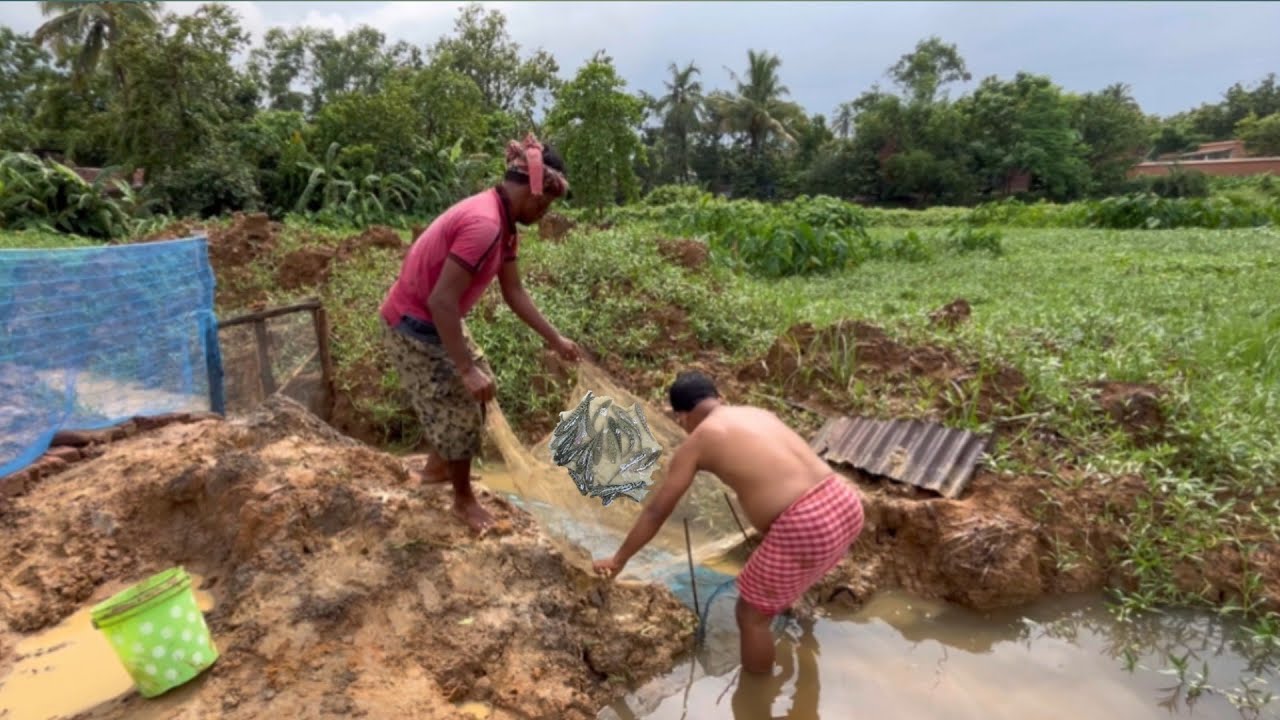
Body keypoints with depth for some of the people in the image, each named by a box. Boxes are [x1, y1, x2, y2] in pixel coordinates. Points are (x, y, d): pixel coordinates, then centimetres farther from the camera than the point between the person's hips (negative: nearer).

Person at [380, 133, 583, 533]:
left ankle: (436, 468, 39)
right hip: (414, 325, -10)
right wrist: (466, 368, -28)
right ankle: (464, 500, 22)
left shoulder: (503, 222, 2)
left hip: (436, 320, 10)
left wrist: (555, 339, 11)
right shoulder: (484, 224, -30)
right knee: (460, 412, 1)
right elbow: (441, 300, -32)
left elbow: (514, 292, 10)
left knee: (478, 391, 21)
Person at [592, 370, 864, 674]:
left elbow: (656, 511, 9)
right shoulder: (760, 413, 21)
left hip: (805, 527, -8)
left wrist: (619, 559, 22)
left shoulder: (697, 441, 3)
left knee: (752, 615, 16)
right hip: (846, 504, 9)